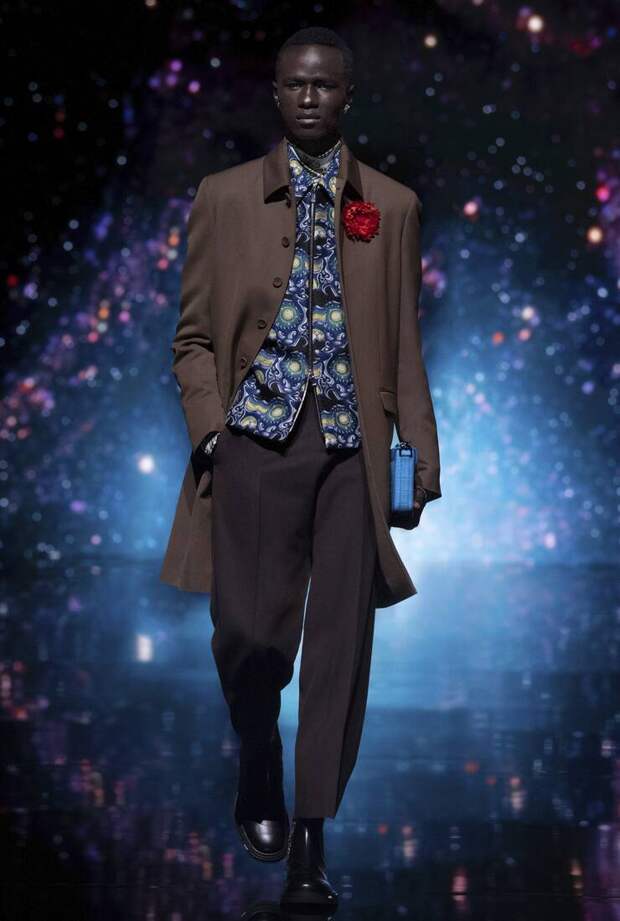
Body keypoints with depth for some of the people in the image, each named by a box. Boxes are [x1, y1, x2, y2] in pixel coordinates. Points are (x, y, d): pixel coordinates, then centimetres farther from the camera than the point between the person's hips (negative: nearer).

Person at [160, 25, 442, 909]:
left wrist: (422, 454, 3)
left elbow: (404, 341, 9)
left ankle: (310, 844, 6)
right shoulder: (224, 197, 8)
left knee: (341, 641, -2)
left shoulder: (392, 205, 9)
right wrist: (210, 429, -5)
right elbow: (194, 334, 9)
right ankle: (258, 772, 28)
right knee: (251, 630, -5)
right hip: (260, 438, -1)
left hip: (354, 445, 1)